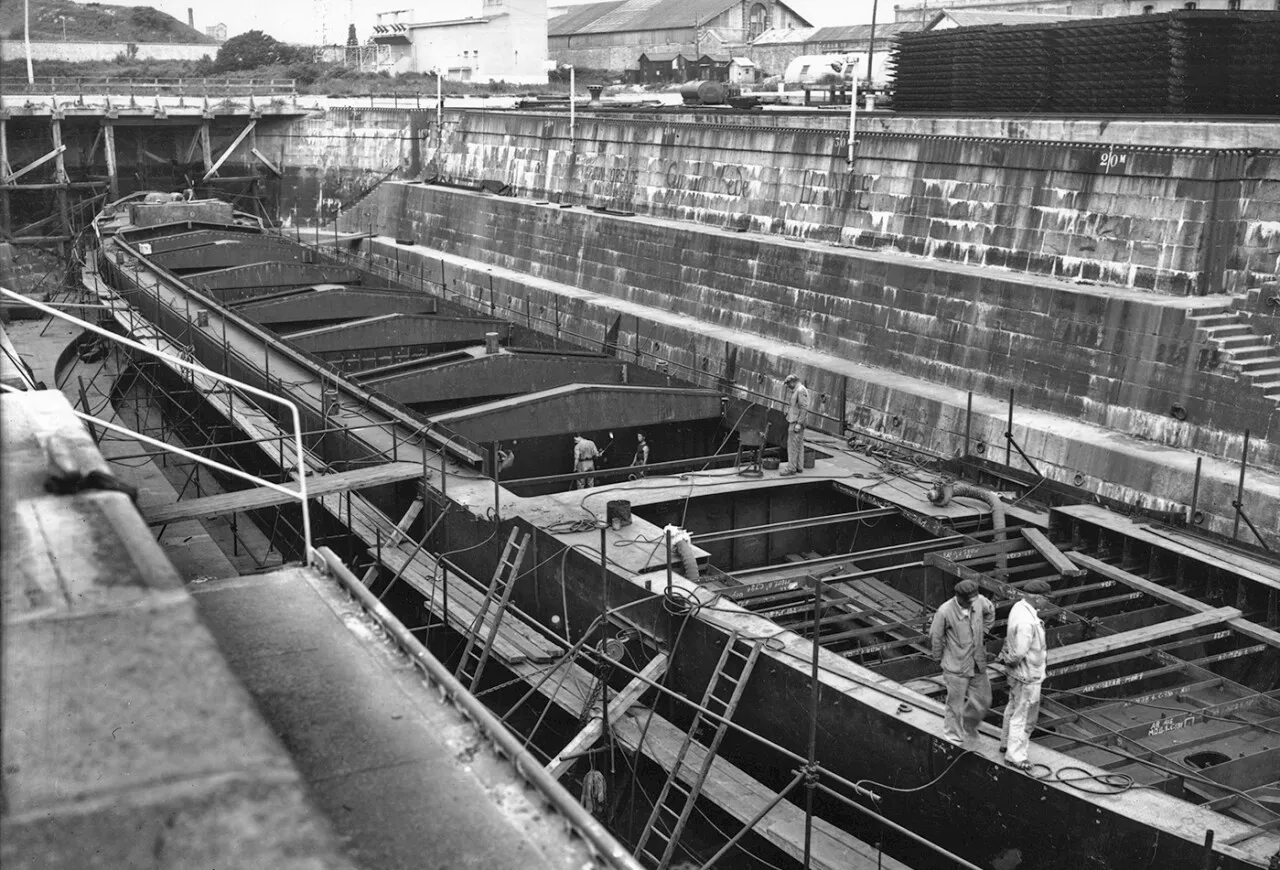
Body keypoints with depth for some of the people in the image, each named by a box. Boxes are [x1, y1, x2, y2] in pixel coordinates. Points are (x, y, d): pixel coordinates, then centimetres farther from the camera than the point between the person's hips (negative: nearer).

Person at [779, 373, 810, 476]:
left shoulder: (801, 390, -15)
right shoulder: (797, 391, 17)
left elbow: (804, 408, -21)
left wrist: (798, 423, -23)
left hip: (796, 421, -10)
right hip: (795, 421, 10)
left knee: (793, 444, -10)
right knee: (798, 444, 12)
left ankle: (791, 468, -10)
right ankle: (799, 466, 16)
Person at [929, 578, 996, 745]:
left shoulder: (980, 601, -11)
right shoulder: (945, 611, -25)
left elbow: (990, 612, 14)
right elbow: (935, 636, -11)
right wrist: (939, 657, 1)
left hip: (977, 664, 5)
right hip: (956, 667, -5)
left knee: (983, 701, 15)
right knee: (956, 704, 7)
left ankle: (968, 726, 42)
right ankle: (953, 736, 30)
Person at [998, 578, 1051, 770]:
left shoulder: (1019, 607, -2)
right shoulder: (1026, 623, -33)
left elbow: (1011, 637, 10)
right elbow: (1019, 653, -29)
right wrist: (1008, 659, -10)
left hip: (1018, 673, 10)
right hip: (1027, 675, -10)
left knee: (1014, 708, 26)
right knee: (1024, 716, 4)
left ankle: (1007, 743, 43)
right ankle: (1015, 755, 17)